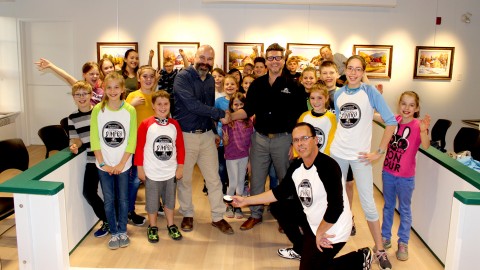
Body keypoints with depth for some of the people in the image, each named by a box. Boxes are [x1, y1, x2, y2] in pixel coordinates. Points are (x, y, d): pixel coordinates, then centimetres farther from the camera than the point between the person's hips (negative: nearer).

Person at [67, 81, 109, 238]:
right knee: (88, 192, -1)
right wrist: (74, 146, -14)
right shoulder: (72, 118, 4)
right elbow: (77, 139, 10)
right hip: (92, 160, 4)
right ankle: (107, 221, 21)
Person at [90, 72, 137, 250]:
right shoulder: (98, 109, -5)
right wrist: (103, 163, -9)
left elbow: (132, 140, -6)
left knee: (123, 199, 10)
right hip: (104, 164, 1)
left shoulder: (130, 110, -7)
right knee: (109, 200, 8)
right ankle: (114, 233, 23)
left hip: (123, 164, 0)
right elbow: (94, 139, -5)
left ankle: (123, 231, 27)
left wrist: (121, 163, -10)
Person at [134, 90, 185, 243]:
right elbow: (139, 147, -7)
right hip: (152, 173, -2)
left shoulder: (174, 124, 0)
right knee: (152, 201, 11)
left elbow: (180, 146, 4)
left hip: (171, 172, 3)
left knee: (170, 200, 16)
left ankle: (171, 225, 32)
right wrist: (140, 168, -6)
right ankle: (152, 227, 30)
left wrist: (180, 166, 1)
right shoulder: (146, 124, -10)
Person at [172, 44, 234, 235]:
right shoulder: (183, 77, -11)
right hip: (185, 135, -5)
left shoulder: (210, 80, 9)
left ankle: (218, 217, 20)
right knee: (184, 178, 10)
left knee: (214, 178, 7)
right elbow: (193, 105, -23)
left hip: (207, 135, 5)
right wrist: (221, 114, -20)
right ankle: (187, 215, 28)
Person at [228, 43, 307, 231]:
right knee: (256, 179, 10)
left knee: (286, 180, 11)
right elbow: (248, 110, 5)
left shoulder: (293, 86, -3)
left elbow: (301, 116, -4)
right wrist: (230, 116, -13)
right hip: (260, 138, 3)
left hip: (283, 139, -2)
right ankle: (255, 214, 26)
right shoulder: (257, 85, 5)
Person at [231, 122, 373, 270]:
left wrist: (320, 233, -18)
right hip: (312, 222, 7)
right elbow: (280, 192, 5)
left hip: (332, 231, -7)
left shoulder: (328, 166, -28)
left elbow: (336, 208, -31)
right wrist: (246, 200, 4)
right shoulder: (296, 166, -4)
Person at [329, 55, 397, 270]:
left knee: (368, 204, -1)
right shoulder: (338, 94, 5)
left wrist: (379, 152, -10)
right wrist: (336, 143, 9)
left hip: (360, 155, -4)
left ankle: (380, 251, 14)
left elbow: (391, 122, -8)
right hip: (337, 153, 4)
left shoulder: (370, 92, -7)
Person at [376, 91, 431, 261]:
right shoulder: (394, 120, -4)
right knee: (388, 206, 19)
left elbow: (425, 146, -30)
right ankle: (385, 238, 34)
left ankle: (403, 243, 26)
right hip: (388, 172, 4)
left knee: (404, 210, 12)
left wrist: (423, 130, -48)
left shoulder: (418, 125, -16)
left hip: (405, 177, -4)